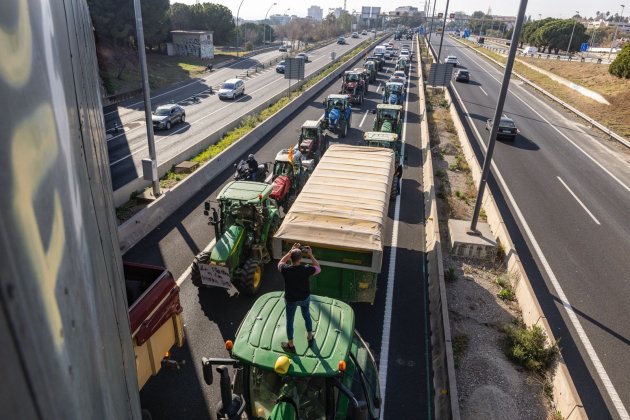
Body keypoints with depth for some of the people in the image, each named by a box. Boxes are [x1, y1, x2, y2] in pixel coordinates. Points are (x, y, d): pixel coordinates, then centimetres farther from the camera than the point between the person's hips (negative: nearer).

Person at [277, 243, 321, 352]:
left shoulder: (285, 270, -28)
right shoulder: (306, 269, -28)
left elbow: (281, 263, -3)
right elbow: (318, 268, -6)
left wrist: (291, 251, -6)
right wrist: (311, 255, -9)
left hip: (291, 300, -1)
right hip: (305, 298, 1)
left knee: (289, 320, 19)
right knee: (306, 315, 29)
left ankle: (290, 345, 34)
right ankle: (310, 337, 48)